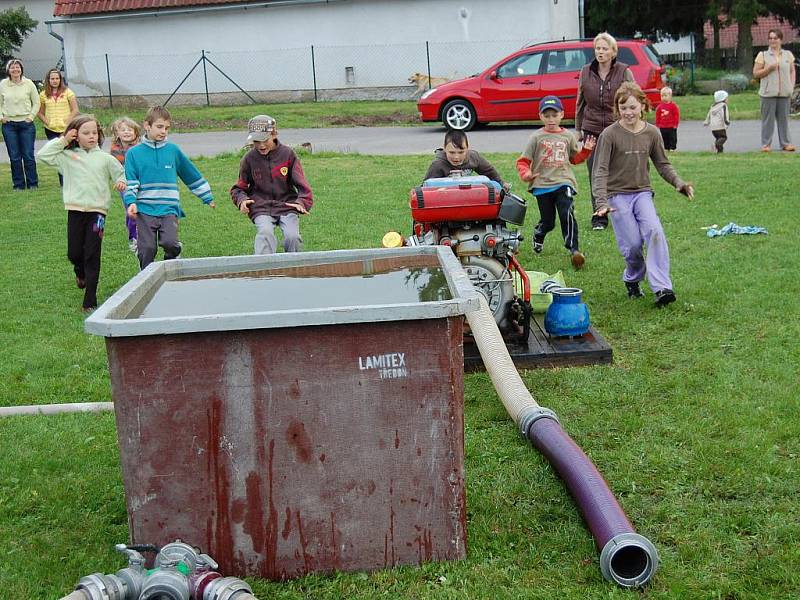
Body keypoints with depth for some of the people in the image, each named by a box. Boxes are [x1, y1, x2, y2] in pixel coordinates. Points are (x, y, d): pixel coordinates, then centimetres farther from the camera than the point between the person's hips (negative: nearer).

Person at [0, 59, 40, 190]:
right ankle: (18, 185, 10)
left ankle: (33, 184, 7)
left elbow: (36, 103, 6)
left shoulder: (28, 84, 0)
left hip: (26, 124, -1)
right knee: (14, 157, 2)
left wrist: (31, 116, -3)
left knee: (28, 155, -2)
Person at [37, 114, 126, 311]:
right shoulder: (67, 156, 8)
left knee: (92, 255, -3)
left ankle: (90, 300, 1)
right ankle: (80, 272, 42)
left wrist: (121, 182, -7)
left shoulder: (105, 158, 8)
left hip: (97, 210, -1)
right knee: (74, 253, 4)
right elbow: (43, 155, 3)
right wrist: (62, 141, 1)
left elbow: (120, 172, 15)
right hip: (75, 210, 1)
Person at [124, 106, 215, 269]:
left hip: (169, 208, 0)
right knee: (147, 249, -3)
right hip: (144, 209, 0)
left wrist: (208, 198, 22)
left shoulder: (173, 150, 9)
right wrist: (131, 202, -13)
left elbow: (193, 175, 18)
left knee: (170, 242, -18)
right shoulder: (134, 153, 6)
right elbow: (130, 181, 3)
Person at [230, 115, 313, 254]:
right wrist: (242, 200, -10)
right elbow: (238, 188, 13)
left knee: (292, 236, -22)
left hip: (287, 205, 0)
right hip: (261, 208, 0)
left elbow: (302, 184, 1)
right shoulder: (249, 159, 2)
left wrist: (302, 202, -18)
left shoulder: (288, 154, 1)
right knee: (265, 233, -29)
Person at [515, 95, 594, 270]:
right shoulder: (537, 137, 2)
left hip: (564, 182, 1)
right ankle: (538, 237, 42)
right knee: (547, 221, 7)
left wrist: (586, 150, 5)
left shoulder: (568, 136, 10)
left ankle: (574, 249, -18)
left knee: (567, 214, -21)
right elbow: (523, 161, 1)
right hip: (542, 184, -1)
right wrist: (525, 174, -18)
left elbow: (575, 158, 23)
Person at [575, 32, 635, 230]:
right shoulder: (586, 72, 7)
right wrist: (578, 130, 14)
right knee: (596, 175, 0)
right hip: (592, 130, 2)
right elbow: (580, 102, 14)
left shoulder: (624, 72, -1)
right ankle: (598, 217, 8)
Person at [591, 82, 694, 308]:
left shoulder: (652, 133, 3)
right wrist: (602, 202, -21)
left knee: (654, 232, -21)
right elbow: (600, 171, -10)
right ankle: (632, 281, 19)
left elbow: (662, 164, 13)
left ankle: (662, 288, -25)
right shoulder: (610, 135, -9)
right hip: (617, 194, -2)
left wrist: (679, 183, -3)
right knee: (632, 243, -11)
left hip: (642, 192, 3)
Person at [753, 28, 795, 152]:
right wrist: (769, 68, -14)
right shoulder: (762, 55, 3)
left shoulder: (788, 55, 11)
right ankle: (766, 144, 4)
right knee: (768, 119, -2)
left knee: (783, 118, 5)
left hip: (784, 93, 2)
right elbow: (755, 73, 0)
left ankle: (785, 143, 11)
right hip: (768, 93, -2)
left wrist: (792, 87, 4)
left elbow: (792, 71, 16)